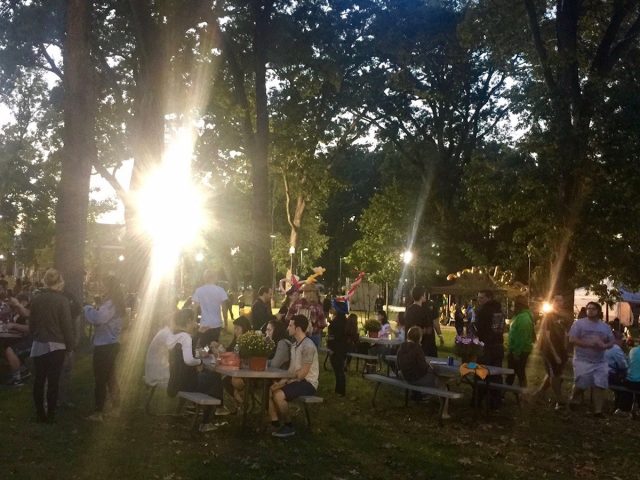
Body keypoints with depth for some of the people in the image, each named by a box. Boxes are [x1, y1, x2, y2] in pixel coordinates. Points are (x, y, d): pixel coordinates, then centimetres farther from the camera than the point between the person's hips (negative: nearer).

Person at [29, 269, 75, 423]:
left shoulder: (36, 299, 0)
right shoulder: (61, 300, -13)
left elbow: (31, 323, 9)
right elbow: (67, 325, -12)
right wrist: (70, 345, -2)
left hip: (38, 345, 4)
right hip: (56, 346, -4)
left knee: (39, 380, 11)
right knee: (53, 381, 2)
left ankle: (40, 414, 17)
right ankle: (50, 415, 6)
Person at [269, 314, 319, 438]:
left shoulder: (308, 346, -19)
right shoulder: (294, 345, 12)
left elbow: (303, 373, -21)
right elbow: (292, 368, 13)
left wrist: (284, 382, -16)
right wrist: (282, 381, -3)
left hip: (308, 383, -9)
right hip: (296, 380, 9)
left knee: (278, 395, -27)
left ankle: (289, 427, -8)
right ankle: (276, 425, -2)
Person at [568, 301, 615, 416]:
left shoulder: (605, 326, 11)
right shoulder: (579, 323, -4)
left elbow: (612, 341, 14)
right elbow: (572, 340, -10)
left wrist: (605, 345, -10)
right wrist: (588, 344, -20)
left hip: (600, 362, 4)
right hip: (583, 361, -4)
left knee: (599, 386, 0)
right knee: (581, 385, -5)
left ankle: (598, 411, 7)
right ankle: (573, 399, 25)